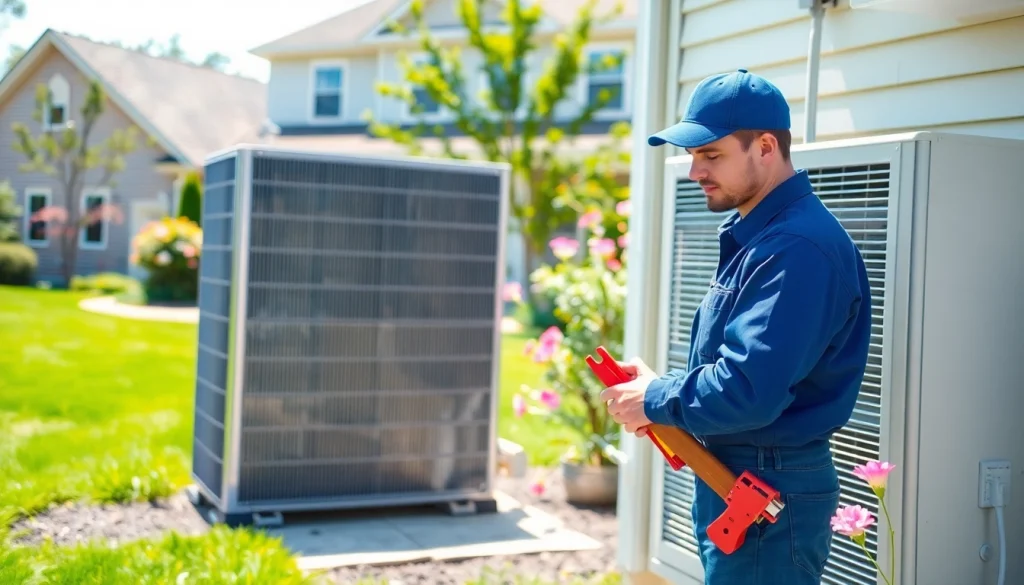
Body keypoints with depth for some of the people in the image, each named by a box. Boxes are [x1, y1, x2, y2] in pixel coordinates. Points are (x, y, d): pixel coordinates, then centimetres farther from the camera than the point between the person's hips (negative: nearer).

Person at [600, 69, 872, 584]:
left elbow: (748, 391, -29)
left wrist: (654, 401, -14)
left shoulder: (797, 248, -23)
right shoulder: (751, 233, 11)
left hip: (769, 495, -10)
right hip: (729, 480, 10)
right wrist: (659, 388, 0)